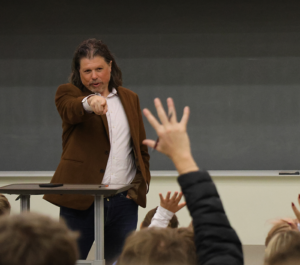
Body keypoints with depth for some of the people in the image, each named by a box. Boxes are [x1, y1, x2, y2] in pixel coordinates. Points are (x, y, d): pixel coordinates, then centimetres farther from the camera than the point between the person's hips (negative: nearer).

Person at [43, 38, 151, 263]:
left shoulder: (130, 99, 16)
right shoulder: (68, 93, 3)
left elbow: (141, 148, 19)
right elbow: (71, 110, -23)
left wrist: (141, 185, 4)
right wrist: (90, 102, -45)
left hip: (123, 201, 4)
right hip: (81, 200, -3)